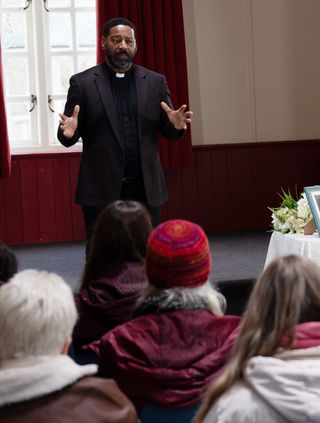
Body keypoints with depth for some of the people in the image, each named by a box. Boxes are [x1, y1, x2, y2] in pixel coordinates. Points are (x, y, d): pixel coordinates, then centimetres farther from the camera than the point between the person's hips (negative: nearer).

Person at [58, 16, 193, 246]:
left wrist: (176, 125, -12)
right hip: (101, 190, -2)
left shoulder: (155, 82, 10)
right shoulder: (83, 83, 3)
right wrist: (68, 132, -20)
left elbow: (168, 132, 10)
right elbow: (68, 136, 3)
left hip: (146, 188, 2)